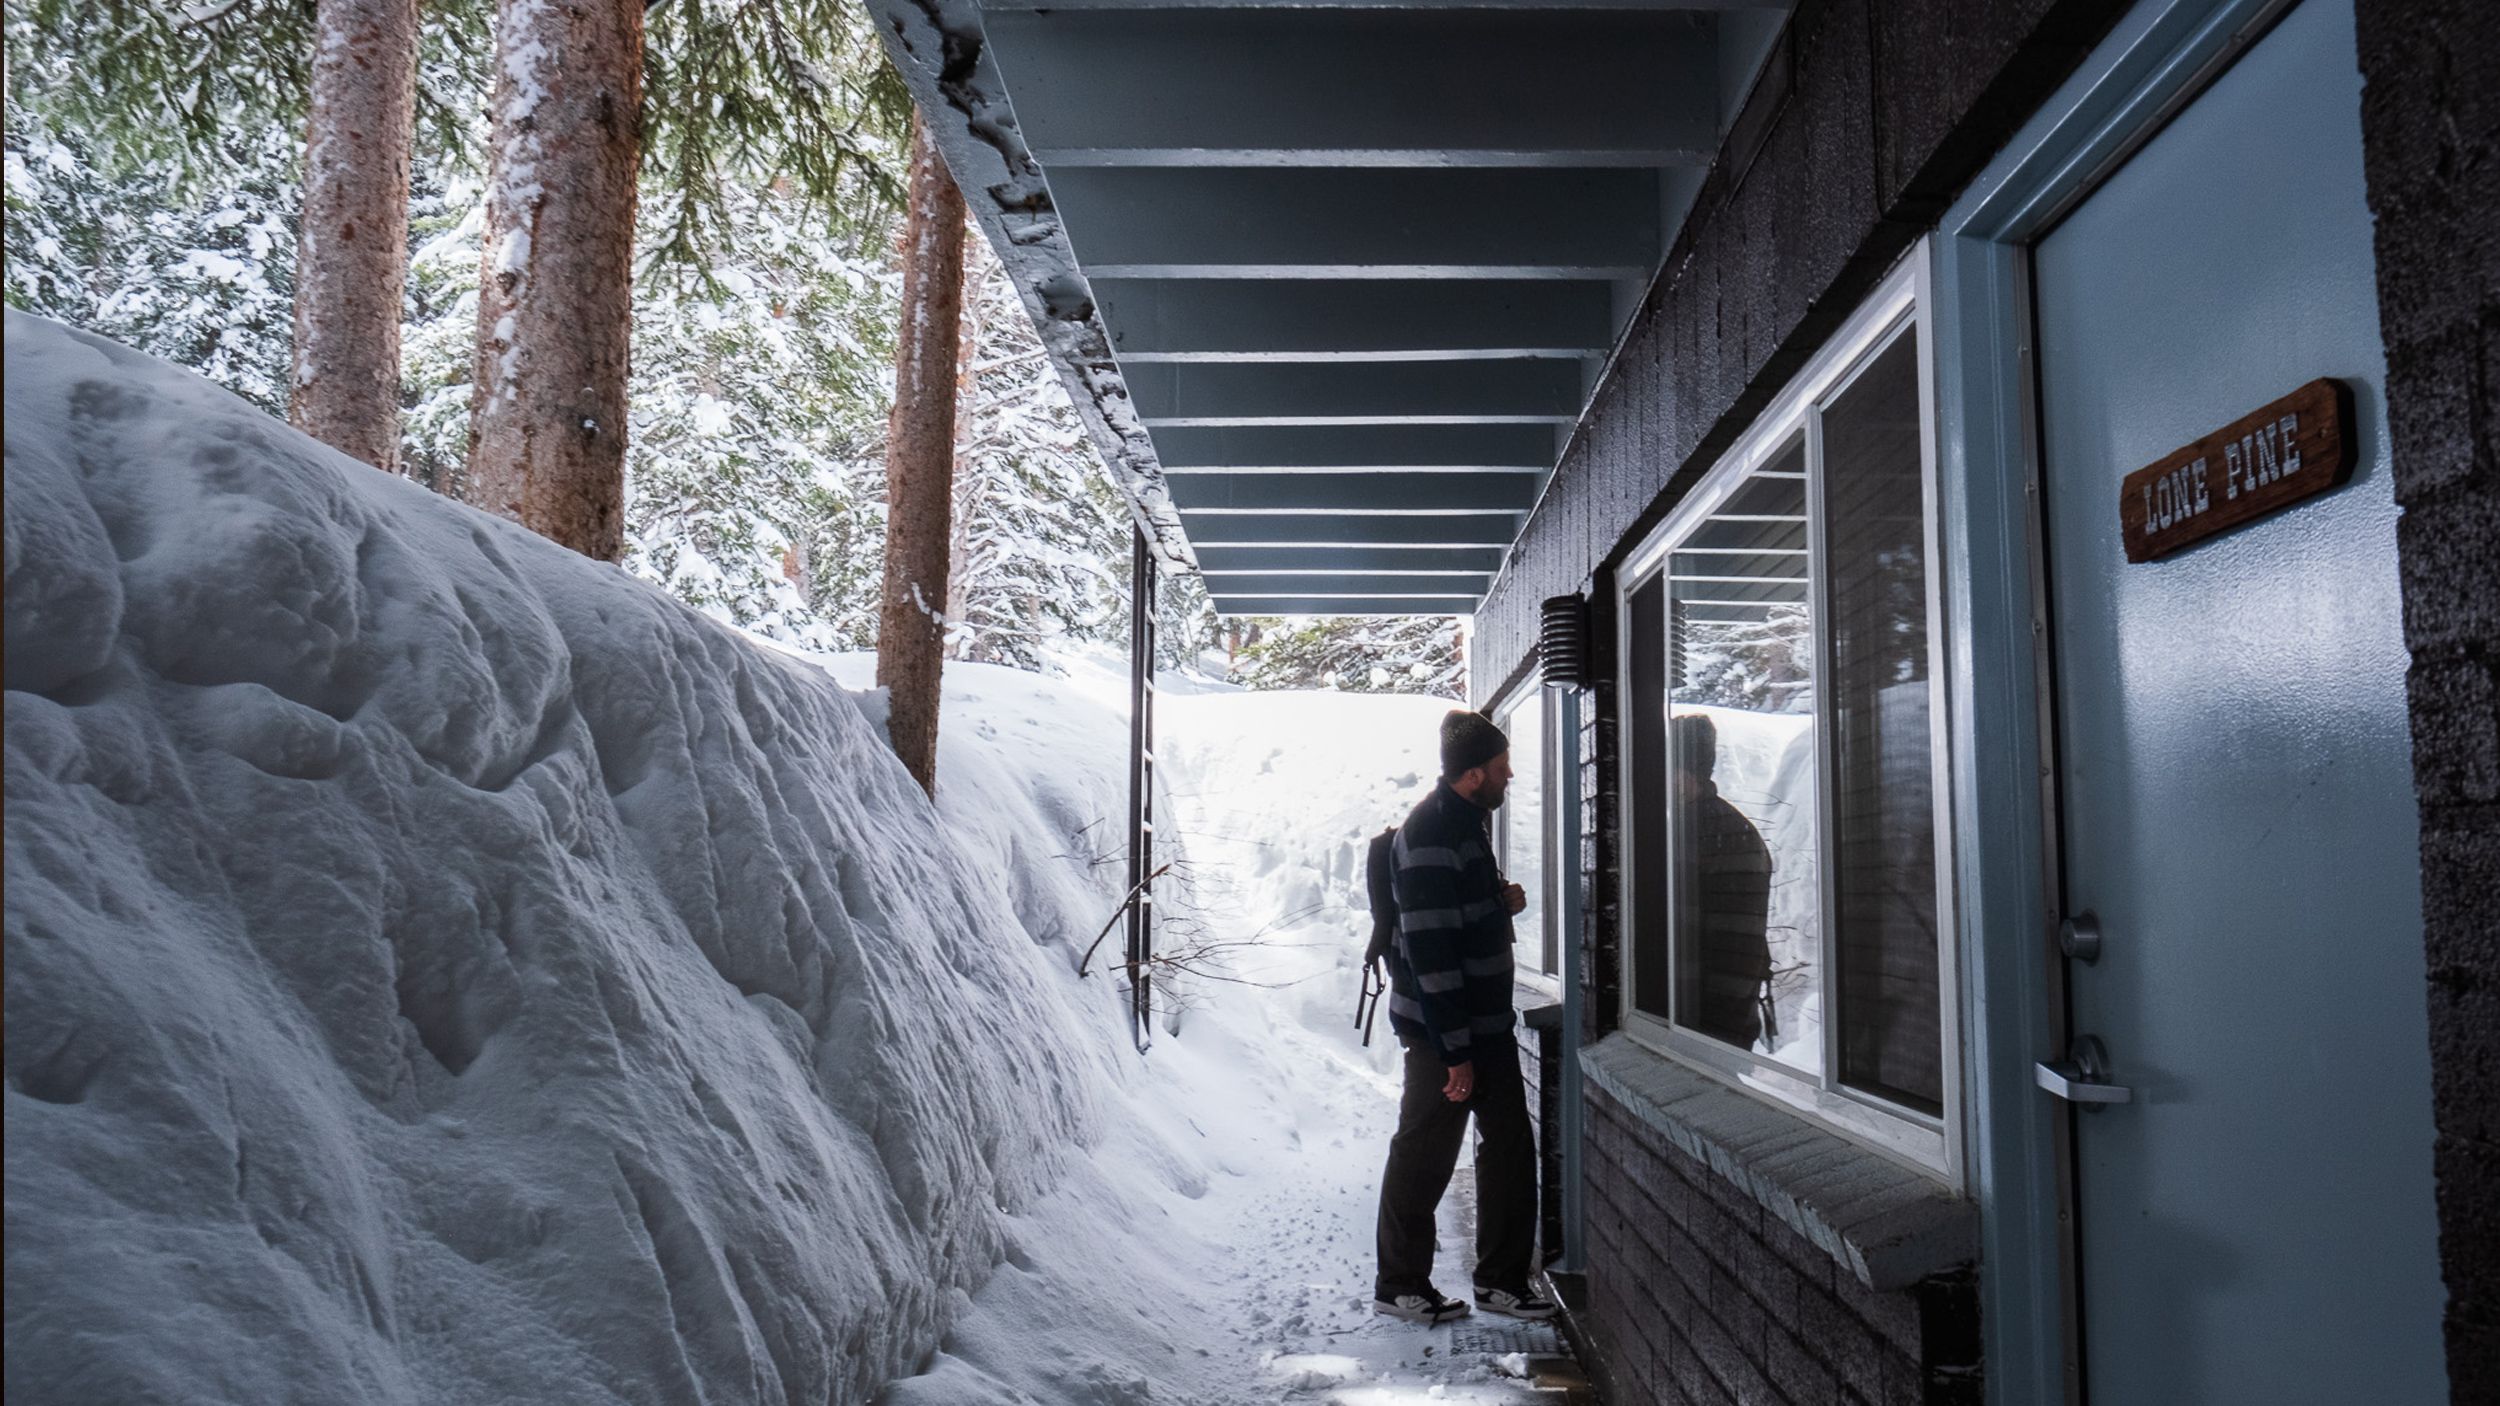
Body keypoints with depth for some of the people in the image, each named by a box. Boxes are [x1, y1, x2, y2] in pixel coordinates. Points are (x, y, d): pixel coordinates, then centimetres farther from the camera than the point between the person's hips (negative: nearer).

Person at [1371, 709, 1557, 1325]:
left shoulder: (1466, 823, 12)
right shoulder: (1429, 835, -20)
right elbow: (1429, 950, -23)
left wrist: (1502, 903, 4)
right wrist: (1455, 1052, -22)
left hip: (1487, 1020, 10)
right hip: (1443, 1027, -10)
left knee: (1510, 1143, 13)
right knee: (1424, 1157, 3)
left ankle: (1502, 1279, 25)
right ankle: (1399, 1286, 18)